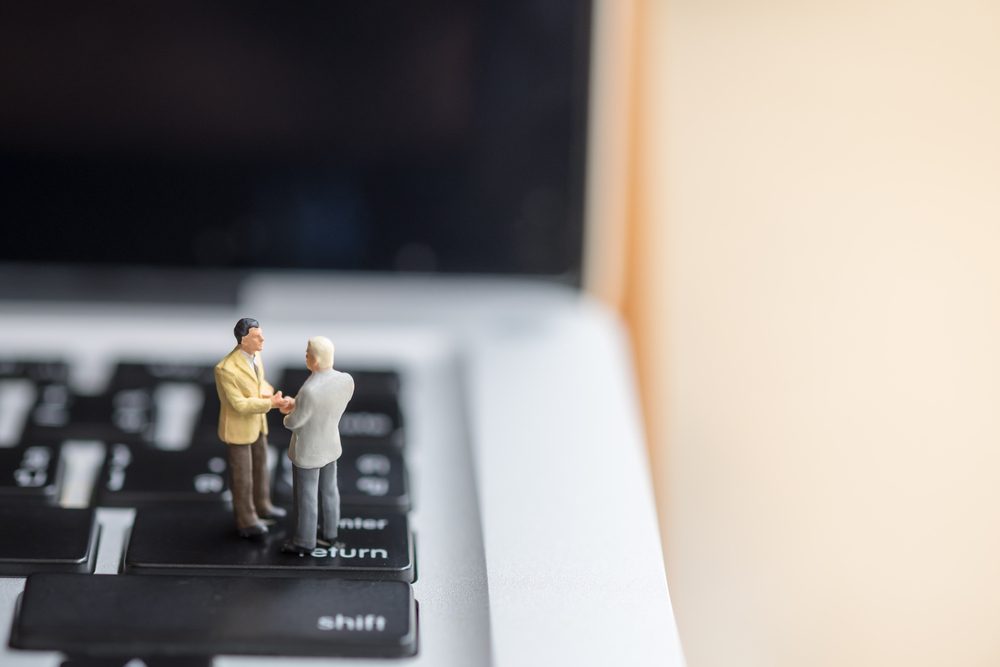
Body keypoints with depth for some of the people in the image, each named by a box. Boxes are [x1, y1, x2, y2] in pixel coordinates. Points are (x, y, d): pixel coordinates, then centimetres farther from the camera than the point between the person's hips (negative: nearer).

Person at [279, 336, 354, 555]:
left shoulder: (309, 391, -40)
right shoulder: (346, 380, -19)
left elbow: (293, 422, -23)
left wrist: (288, 418, 2)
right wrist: (297, 404, 5)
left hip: (307, 451, -6)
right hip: (330, 444, 6)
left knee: (305, 498, 16)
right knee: (328, 490, 27)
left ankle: (304, 542, 35)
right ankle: (329, 530, 47)